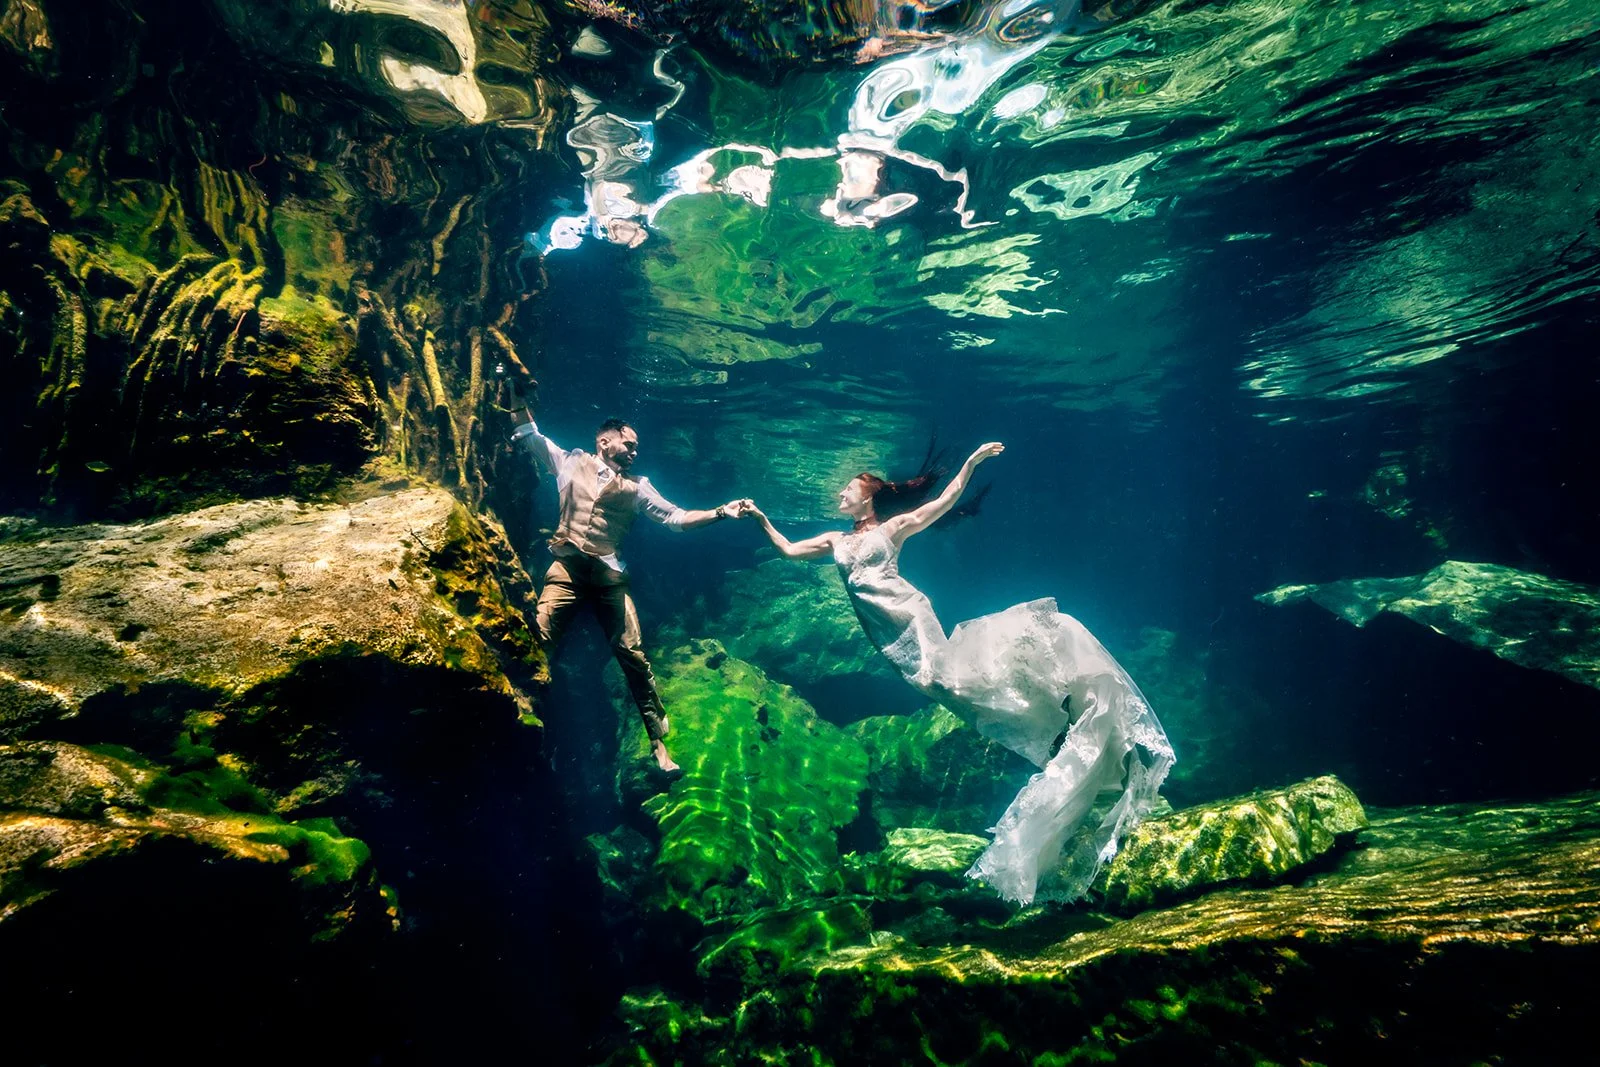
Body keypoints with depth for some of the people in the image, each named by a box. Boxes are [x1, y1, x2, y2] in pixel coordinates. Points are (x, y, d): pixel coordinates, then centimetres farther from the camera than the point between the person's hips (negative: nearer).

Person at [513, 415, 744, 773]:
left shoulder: (636, 487, 18)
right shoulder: (571, 462, 15)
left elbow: (675, 517, 13)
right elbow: (529, 435, 14)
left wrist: (720, 512, 3)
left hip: (609, 574, 1)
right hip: (568, 566, 0)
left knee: (633, 655, -4)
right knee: (538, 639, -21)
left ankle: (658, 740, 3)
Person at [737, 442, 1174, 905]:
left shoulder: (893, 527, 10)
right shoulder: (836, 541, 21)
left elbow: (947, 500, 6)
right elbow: (788, 550, 19)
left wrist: (971, 461, -2)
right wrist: (759, 516, 11)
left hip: (911, 616, -3)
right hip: (887, 637, 3)